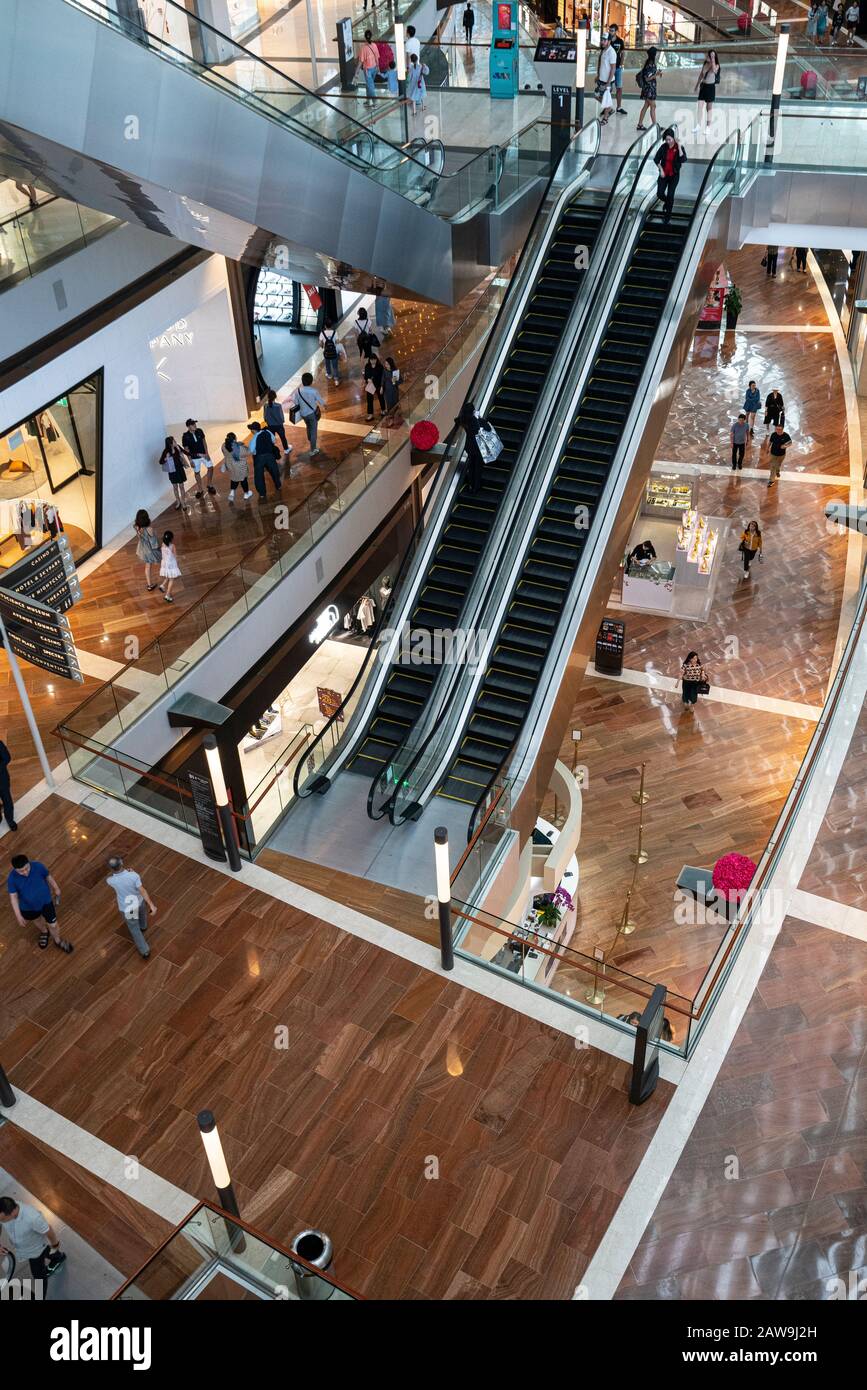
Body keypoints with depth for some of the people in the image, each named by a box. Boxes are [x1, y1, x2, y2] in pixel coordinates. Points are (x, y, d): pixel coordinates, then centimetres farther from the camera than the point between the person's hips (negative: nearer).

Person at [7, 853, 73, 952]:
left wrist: (56, 889, 7)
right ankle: (44, 931, 64)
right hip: (28, 906, 0)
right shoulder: (12, 879, -31)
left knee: (53, 925, 10)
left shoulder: (38, 866, -29)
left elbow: (48, 877, -9)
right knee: (37, 920, 30)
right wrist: (18, 915, -11)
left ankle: (58, 941, 43)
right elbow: (13, 897, -17)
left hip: (45, 901, 0)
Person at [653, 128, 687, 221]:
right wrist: (661, 170, -6)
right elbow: (656, 159, 4)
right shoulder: (664, 147, -5)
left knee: (670, 195, -4)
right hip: (664, 174, 3)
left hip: (674, 175, -2)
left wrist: (679, 147, -26)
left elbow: (683, 160, -25)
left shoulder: (680, 147, -11)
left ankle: (668, 216, 11)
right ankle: (666, 202, 31)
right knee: (660, 193, -5)